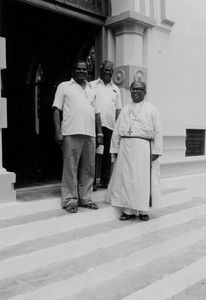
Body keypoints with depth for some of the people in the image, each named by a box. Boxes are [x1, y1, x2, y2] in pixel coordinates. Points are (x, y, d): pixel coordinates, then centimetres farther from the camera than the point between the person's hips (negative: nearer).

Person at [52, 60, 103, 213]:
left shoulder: (91, 89, 21)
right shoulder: (64, 86, 7)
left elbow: (97, 112, 21)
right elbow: (57, 110, 1)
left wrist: (99, 133, 13)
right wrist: (58, 132, -9)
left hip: (90, 134, 5)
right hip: (71, 133, -5)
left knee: (88, 168, 7)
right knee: (70, 168, -3)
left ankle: (85, 198, 18)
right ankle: (70, 200, 6)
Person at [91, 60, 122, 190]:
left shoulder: (116, 89, 17)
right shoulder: (92, 85, 8)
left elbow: (118, 109, 14)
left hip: (110, 126, 3)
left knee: (107, 155, 7)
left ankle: (105, 181, 16)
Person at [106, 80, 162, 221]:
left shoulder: (152, 109, 7)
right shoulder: (125, 109, 15)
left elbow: (157, 132, 2)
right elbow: (116, 131, 14)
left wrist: (156, 151, -6)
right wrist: (115, 149, 8)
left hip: (143, 147, -3)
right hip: (125, 147, 3)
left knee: (143, 179, -1)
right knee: (125, 178, 2)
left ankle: (143, 210, 14)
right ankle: (128, 210, 13)